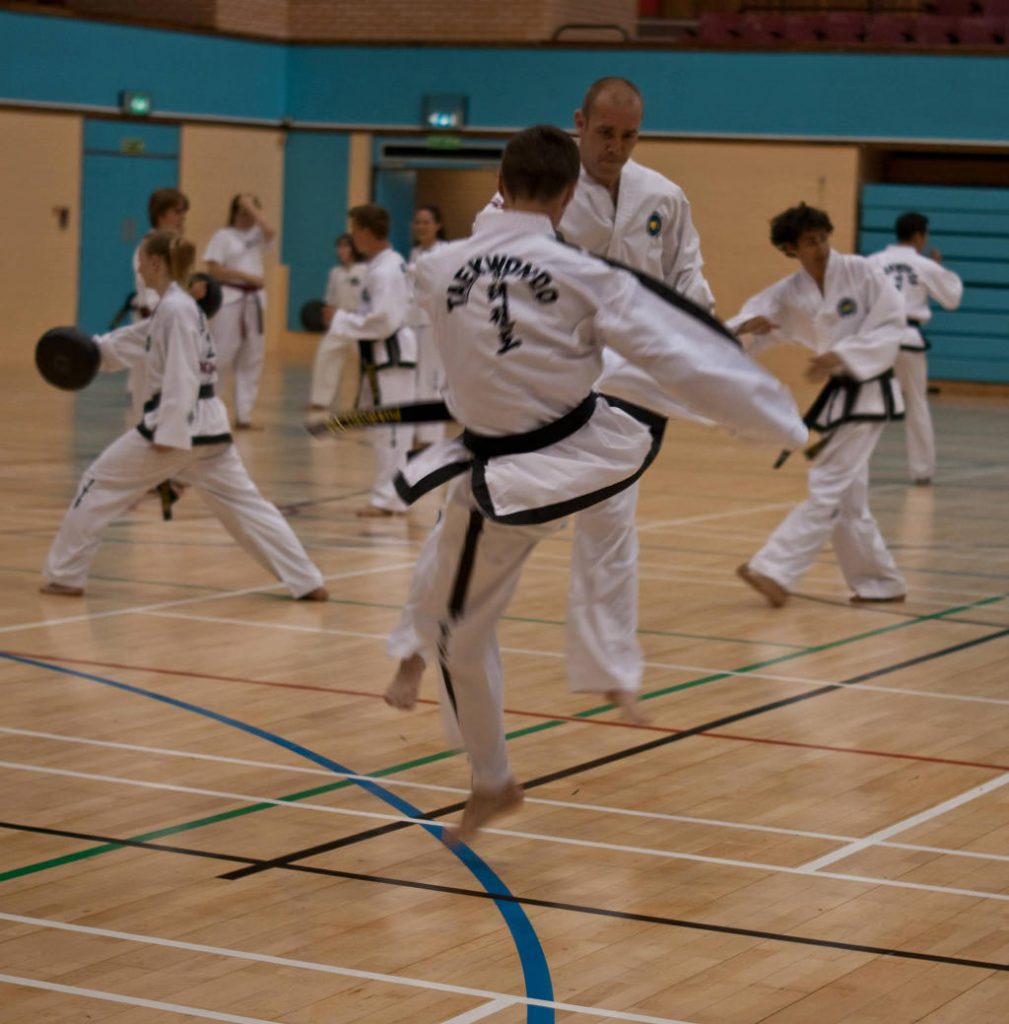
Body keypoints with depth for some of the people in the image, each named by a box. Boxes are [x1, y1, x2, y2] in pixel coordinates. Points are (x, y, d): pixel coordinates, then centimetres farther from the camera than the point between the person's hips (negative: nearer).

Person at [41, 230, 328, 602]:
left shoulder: (175, 309, -14)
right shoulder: (174, 307, 16)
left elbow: (181, 378, -20)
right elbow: (133, 341, 29)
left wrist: (168, 433, -22)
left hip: (177, 422, -9)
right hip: (207, 425, 9)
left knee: (99, 484, 3)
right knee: (243, 502, 8)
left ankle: (65, 576, 10)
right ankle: (306, 582, 3)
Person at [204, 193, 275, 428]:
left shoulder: (257, 234, 11)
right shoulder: (223, 236, -3)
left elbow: (270, 232, -12)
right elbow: (213, 270, -11)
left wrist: (252, 207, -8)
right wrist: (246, 276, -15)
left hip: (254, 300, 6)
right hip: (230, 299, -6)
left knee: (251, 361, 7)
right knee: (220, 356, -10)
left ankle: (243, 415, 13)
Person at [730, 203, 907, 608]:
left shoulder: (859, 271, -13)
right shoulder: (790, 292, 1)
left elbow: (891, 324, -14)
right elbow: (756, 312, -4)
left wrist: (841, 356, -24)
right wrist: (748, 326, -29)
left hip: (868, 392, -7)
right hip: (838, 392, 7)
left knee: (828, 487, -10)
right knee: (847, 497, 11)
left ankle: (775, 571, -14)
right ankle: (881, 582, 21)